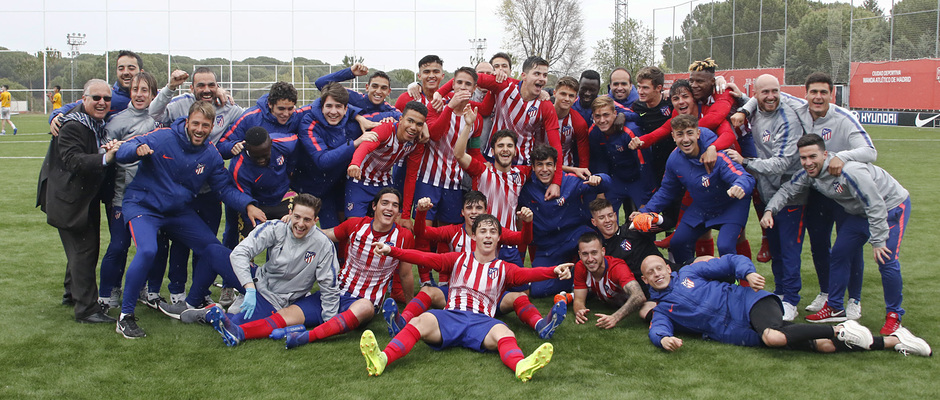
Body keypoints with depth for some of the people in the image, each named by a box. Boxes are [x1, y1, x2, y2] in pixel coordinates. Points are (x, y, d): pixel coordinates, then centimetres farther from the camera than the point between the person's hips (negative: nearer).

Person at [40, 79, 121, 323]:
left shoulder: (100, 125, 8)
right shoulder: (72, 127, -19)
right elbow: (73, 160, -30)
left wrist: (113, 150, -6)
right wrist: (104, 158, -44)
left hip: (88, 199, 9)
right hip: (71, 202, -9)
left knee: (86, 249, 20)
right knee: (83, 251, -8)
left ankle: (73, 292, 40)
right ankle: (87, 309, -3)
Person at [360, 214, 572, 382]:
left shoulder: (504, 269, 20)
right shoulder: (459, 260, 22)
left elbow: (527, 274, 0)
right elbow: (425, 258, 11)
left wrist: (554, 271, -21)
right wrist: (391, 251, -2)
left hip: (482, 321, 0)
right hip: (451, 316, 0)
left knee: (503, 332, -34)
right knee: (422, 320, -31)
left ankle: (521, 366, -65)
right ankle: (382, 359, -52)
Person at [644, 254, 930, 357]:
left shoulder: (689, 272, 11)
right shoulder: (662, 310, 16)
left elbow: (732, 262, 9)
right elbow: (657, 328, -4)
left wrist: (748, 273, -12)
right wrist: (663, 338, -27)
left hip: (748, 302, -1)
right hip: (743, 333, 1)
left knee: (773, 336, -38)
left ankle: (841, 330, -20)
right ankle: (893, 341, -10)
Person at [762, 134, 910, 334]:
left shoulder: (850, 172, -36)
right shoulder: (809, 173, -12)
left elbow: (876, 207, -32)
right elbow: (787, 190, 0)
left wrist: (878, 241, -28)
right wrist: (770, 210, -19)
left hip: (892, 206, -8)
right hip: (859, 212, 8)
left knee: (886, 261, -15)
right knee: (839, 254, 6)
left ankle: (894, 315, 4)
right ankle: (835, 308, 19)